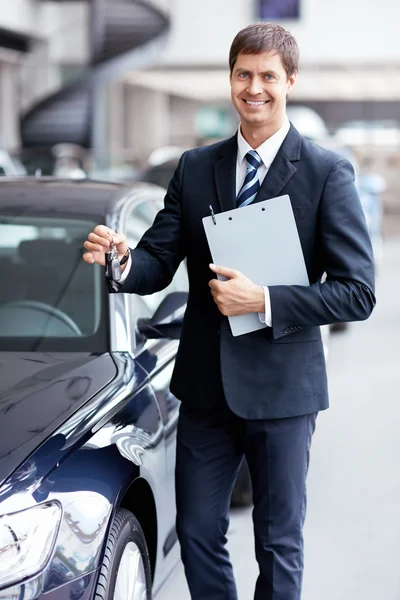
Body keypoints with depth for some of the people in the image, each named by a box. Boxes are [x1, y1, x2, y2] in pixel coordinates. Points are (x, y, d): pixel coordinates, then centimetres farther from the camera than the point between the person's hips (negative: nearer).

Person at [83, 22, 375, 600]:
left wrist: (264, 302, -22)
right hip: (205, 385, 4)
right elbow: (158, 264, 1)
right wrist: (121, 260, -21)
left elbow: (357, 292, -13)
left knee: (279, 545, 11)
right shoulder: (195, 168, 5)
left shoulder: (328, 173, -8)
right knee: (198, 534, 14)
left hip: (281, 388, -3)